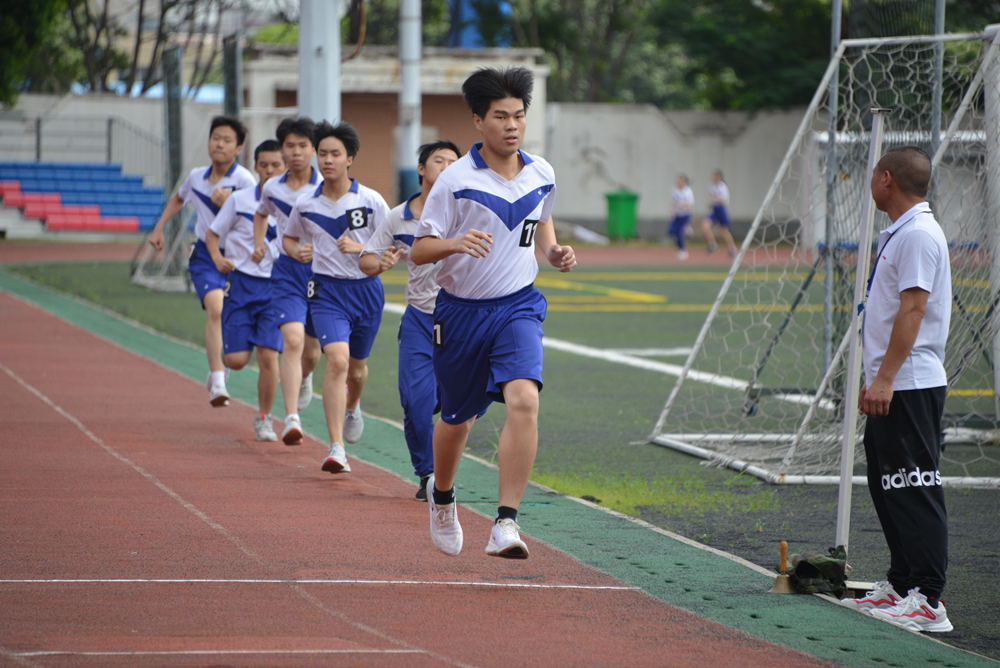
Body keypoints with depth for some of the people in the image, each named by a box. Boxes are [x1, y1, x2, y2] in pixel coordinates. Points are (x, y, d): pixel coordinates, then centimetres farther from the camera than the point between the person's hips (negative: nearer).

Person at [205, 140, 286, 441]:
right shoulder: (240, 199, 0)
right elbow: (213, 233, 9)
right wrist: (218, 259, -10)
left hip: (276, 286, 0)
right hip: (242, 283, 0)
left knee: (268, 355, -11)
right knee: (236, 360, -6)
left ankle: (264, 419, 7)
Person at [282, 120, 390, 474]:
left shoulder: (371, 201, -6)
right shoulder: (305, 205, -1)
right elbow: (289, 237, 18)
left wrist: (359, 247, -18)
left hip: (366, 289, 1)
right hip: (327, 290, -1)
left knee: (356, 367, 17)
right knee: (337, 361, -21)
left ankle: (352, 406, 56)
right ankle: (336, 450, -24)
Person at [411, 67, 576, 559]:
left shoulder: (541, 175, 1)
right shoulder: (455, 181, -12)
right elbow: (418, 251, -10)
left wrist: (553, 252, 1)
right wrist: (455, 244, -30)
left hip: (518, 306, 2)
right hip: (461, 310, -2)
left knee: (524, 400, -23)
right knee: (457, 416, 13)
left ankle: (505, 525, -25)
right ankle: (442, 495, 46)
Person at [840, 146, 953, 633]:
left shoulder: (919, 235, -14)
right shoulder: (898, 234, 18)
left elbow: (913, 309, -21)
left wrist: (885, 378, -25)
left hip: (910, 387, -11)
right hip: (890, 387, 11)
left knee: (914, 491, -12)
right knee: (887, 486, 15)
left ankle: (928, 601, -14)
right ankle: (901, 585, 22)